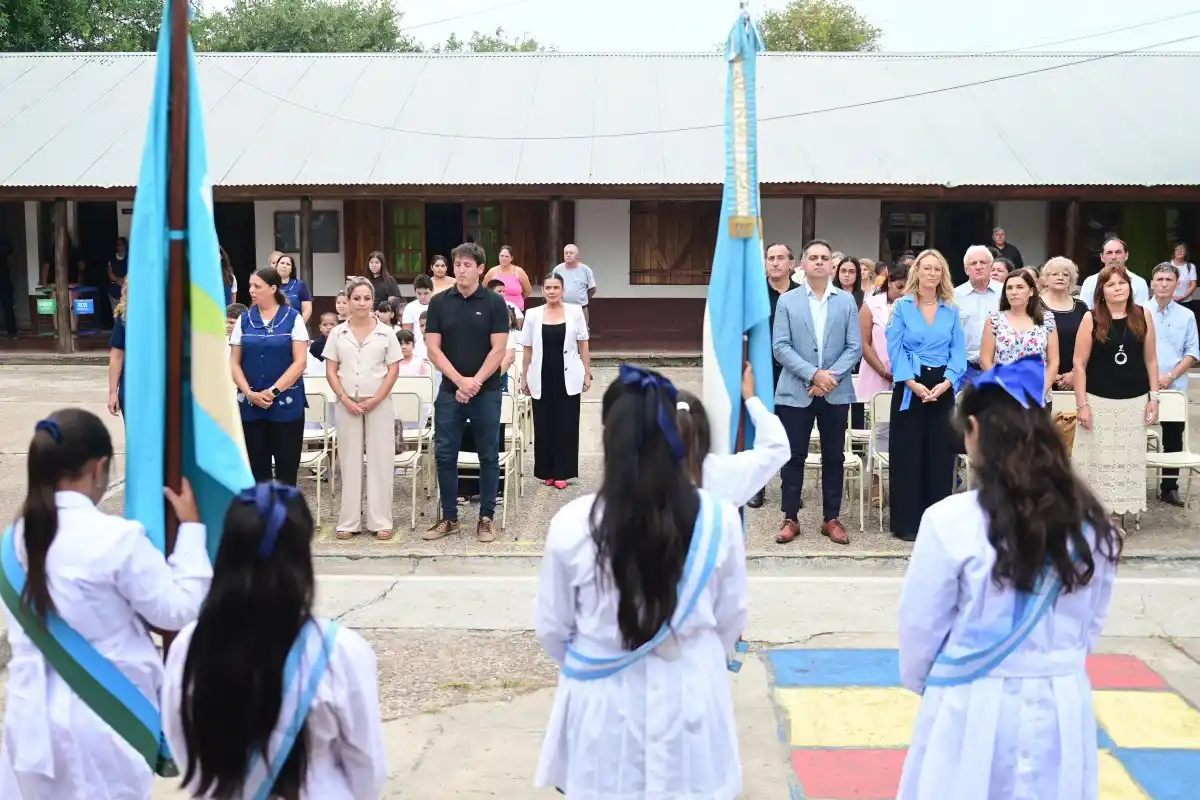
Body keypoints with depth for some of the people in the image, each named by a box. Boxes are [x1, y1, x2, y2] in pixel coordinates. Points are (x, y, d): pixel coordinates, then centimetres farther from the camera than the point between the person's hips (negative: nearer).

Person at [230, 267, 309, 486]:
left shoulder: (293, 318, -1)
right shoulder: (244, 320, 7)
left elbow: (300, 362, -6)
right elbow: (234, 362, 5)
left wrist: (274, 391, -14)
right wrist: (249, 393, -10)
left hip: (286, 404, -3)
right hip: (250, 405, 3)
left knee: (286, 468, 1)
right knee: (257, 468, 7)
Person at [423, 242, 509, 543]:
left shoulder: (494, 302, -3)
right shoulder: (439, 302, 3)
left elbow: (498, 350, -7)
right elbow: (433, 348, -2)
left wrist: (475, 382, -15)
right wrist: (460, 380, -13)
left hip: (486, 391, -2)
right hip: (449, 391, 2)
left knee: (488, 456, 4)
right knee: (445, 455, 5)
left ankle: (486, 518, 13)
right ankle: (449, 517, 16)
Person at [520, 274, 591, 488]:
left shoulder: (575, 311, 0)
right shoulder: (533, 314, 1)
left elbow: (583, 344, 4)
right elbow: (528, 349, 6)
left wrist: (587, 373, 1)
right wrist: (524, 377, 6)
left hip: (568, 377, -1)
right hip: (542, 378, 1)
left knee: (566, 425, 4)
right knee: (544, 426, 6)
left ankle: (562, 472, 13)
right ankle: (546, 471, 18)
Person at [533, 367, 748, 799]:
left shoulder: (572, 524, -16)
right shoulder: (719, 520, -14)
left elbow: (551, 628, -3)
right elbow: (731, 619, 1)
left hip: (605, 704, -1)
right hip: (688, 700, 1)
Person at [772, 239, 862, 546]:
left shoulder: (847, 301, 6)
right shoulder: (787, 301, 3)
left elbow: (855, 347, 0)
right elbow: (780, 347, -5)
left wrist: (831, 376, -13)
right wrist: (813, 374, -15)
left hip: (836, 392, 1)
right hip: (796, 391, -1)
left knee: (833, 457, 7)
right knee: (794, 456, 4)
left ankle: (832, 518, 17)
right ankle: (790, 518, 13)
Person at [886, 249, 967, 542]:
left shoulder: (951, 311, 9)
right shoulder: (902, 307, 1)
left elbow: (958, 351, 4)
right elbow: (895, 350, -6)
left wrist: (946, 382, -12)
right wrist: (913, 383, -17)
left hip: (943, 388, 3)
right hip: (910, 387, -3)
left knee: (940, 454, 5)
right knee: (907, 454, -1)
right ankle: (907, 522, 5)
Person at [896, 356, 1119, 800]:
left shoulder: (952, 521, -18)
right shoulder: (1092, 523, -3)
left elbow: (921, 629, -6)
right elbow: (1091, 625, 9)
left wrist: (920, 681, 13)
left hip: (974, 711, -4)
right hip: (1062, 710, 4)